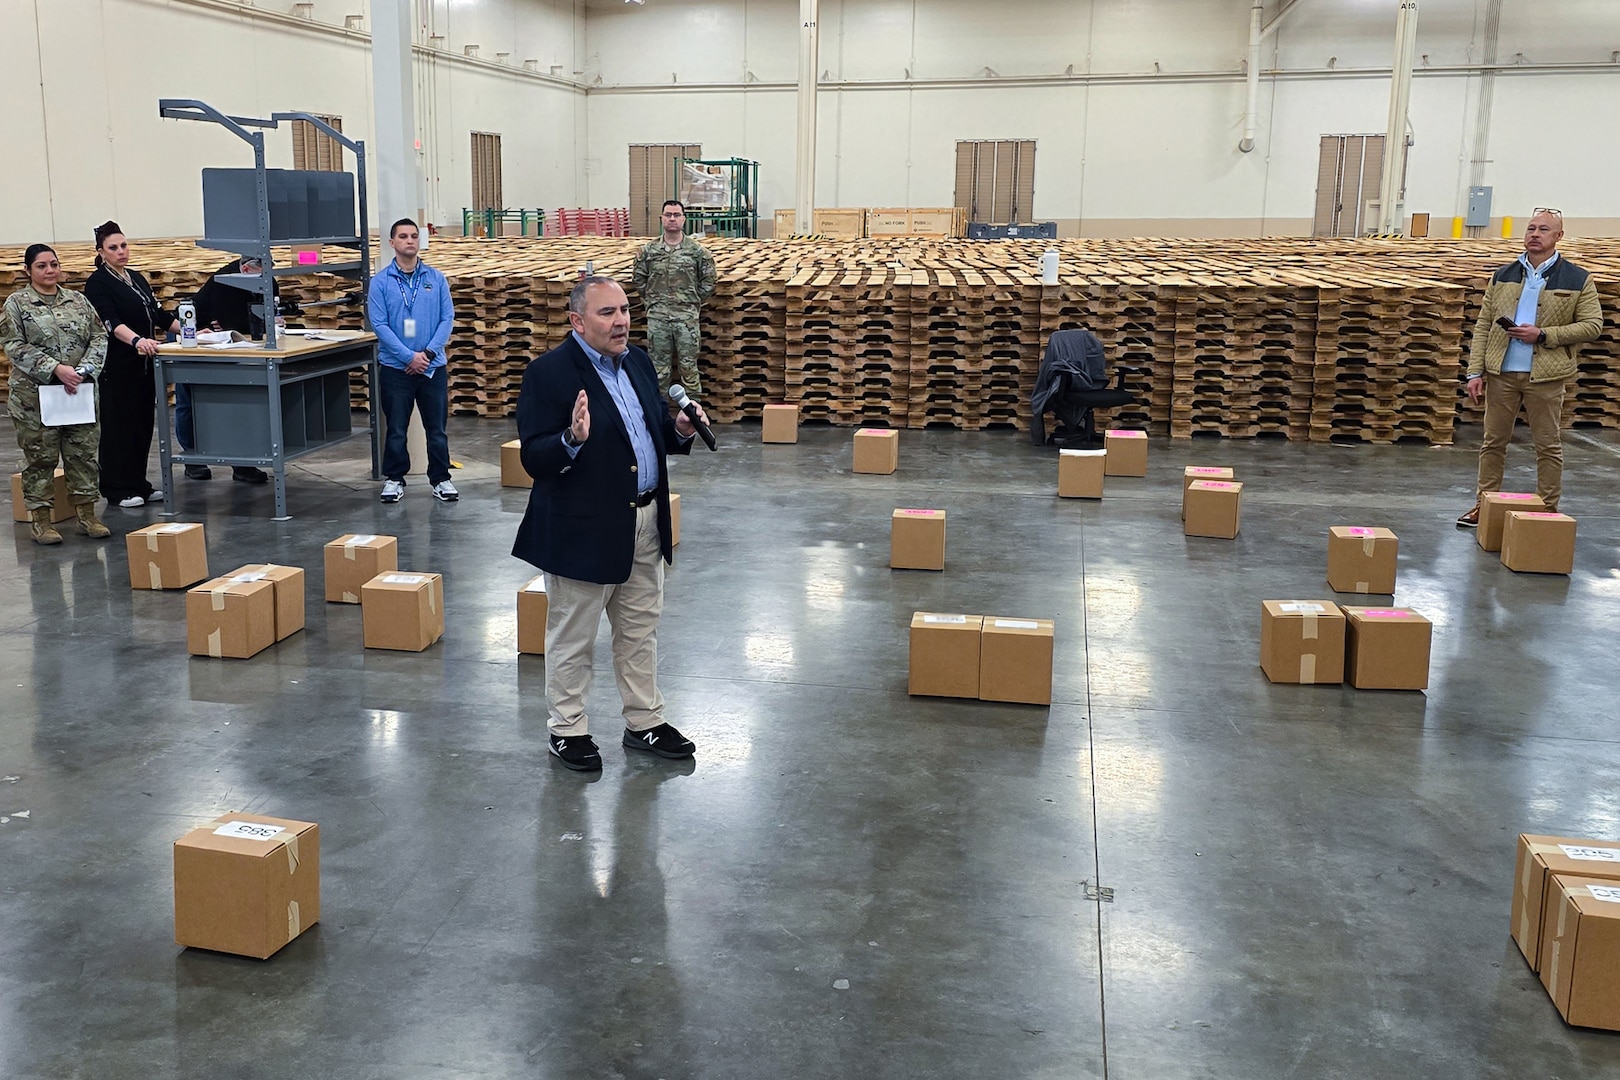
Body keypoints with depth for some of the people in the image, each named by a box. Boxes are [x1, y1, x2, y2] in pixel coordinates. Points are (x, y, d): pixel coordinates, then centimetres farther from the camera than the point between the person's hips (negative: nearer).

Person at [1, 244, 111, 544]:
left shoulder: (78, 300, 9)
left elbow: (99, 337, 5)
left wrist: (84, 369, -11)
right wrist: (56, 369, -18)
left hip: (80, 393, 3)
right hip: (35, 396, -3)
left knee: (84, 453, 6)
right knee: (40, 457, 3)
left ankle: (87, 514, 15)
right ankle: (39, 519, 11)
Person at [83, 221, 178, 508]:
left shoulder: (137, 278, 16)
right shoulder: (98, 284, -8)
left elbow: (159, 314, 18)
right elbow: (111, 322, -23)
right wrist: (137, 340, -40)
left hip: (143, 363, 7)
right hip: (117, 366, -7)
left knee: (143, 422, 9)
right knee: (119, 424, -4)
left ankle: (139, 484, 18)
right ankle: (118, 490, 2)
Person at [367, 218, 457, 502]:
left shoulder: (436, 278, 4)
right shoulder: (380, 282, -2)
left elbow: (448, 317, 0)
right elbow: (379, 324, -7)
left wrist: (428, 352, -12)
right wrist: (409, 356, -15)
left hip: (433, 366, 1)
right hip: (396, 368, -1)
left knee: (437, 428, 7)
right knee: (396, 429, 7)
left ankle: (441, 479, 17)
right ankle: (394, 479, 19)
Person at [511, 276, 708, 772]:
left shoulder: (637, 360, 7)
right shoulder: (548, 373, -16)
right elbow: (533, 459, -19)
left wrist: (680, 430, -5)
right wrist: (573, 439, -37)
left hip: (645, 523, 7)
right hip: (584, 529, -7)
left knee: (641, 629, 19)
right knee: (573, 638, 8)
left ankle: (644, 721, 33)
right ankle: (566, 730, 24)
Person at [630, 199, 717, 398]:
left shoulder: (697, 251, 1)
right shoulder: (648, 251, 4)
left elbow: (708, 281, 8)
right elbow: (638, 279, 13)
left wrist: (694, 301, 5)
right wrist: (650, 301, 8)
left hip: (687, 317, -1)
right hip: (657, 317, 1)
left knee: (688, 365, 1)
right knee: (659, 366, 7)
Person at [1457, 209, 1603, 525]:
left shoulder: (1577, 280, 0)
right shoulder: (1503, 276, 9)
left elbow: (1593, 325, -3)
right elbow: (1483, 326, 7)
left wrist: (1543, 335, -15)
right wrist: (1475, 372, -1)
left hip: (1546, 376, -3)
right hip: (1500, 373, 3)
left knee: (1548, 446, 6)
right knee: (1493, 442, 9)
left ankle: (1549, 511, 15)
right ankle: (1484, 505, 18)